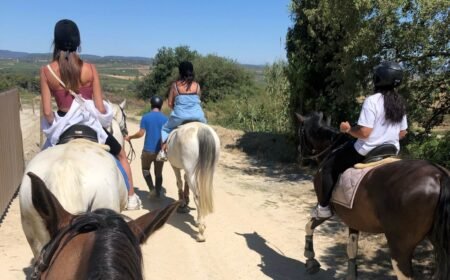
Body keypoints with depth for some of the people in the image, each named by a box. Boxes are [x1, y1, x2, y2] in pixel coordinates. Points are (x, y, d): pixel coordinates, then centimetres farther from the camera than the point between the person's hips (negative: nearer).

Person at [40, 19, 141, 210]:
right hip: (91, 125, 0)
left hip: (63, 128, 1)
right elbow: (100, 108, -9)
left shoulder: (46, 71, -9)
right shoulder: (89, 69, -11)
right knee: (121, 155, 25)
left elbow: (47, 112, -8)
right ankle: (131, 198, 30)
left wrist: (55, 125, 11)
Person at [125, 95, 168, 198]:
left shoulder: (146, 117, -6)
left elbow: (141, 133, -11)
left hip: (148, 150, -1)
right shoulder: (165, 118, -2)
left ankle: (152, 189, 2)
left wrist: (130, 137, 4)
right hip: (160, 151, 1)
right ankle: (158, 192, 16)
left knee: (145, 169, 18)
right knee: (158, 172, 16)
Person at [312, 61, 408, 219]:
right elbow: (402, 133, 11)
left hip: (366, 152, -8)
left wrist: (348, 129, -8)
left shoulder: (372, 100, -20)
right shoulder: (400, 103, 4)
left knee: (329, 167, 9)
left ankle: (324, 207, 10)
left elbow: (364, 132, -26)